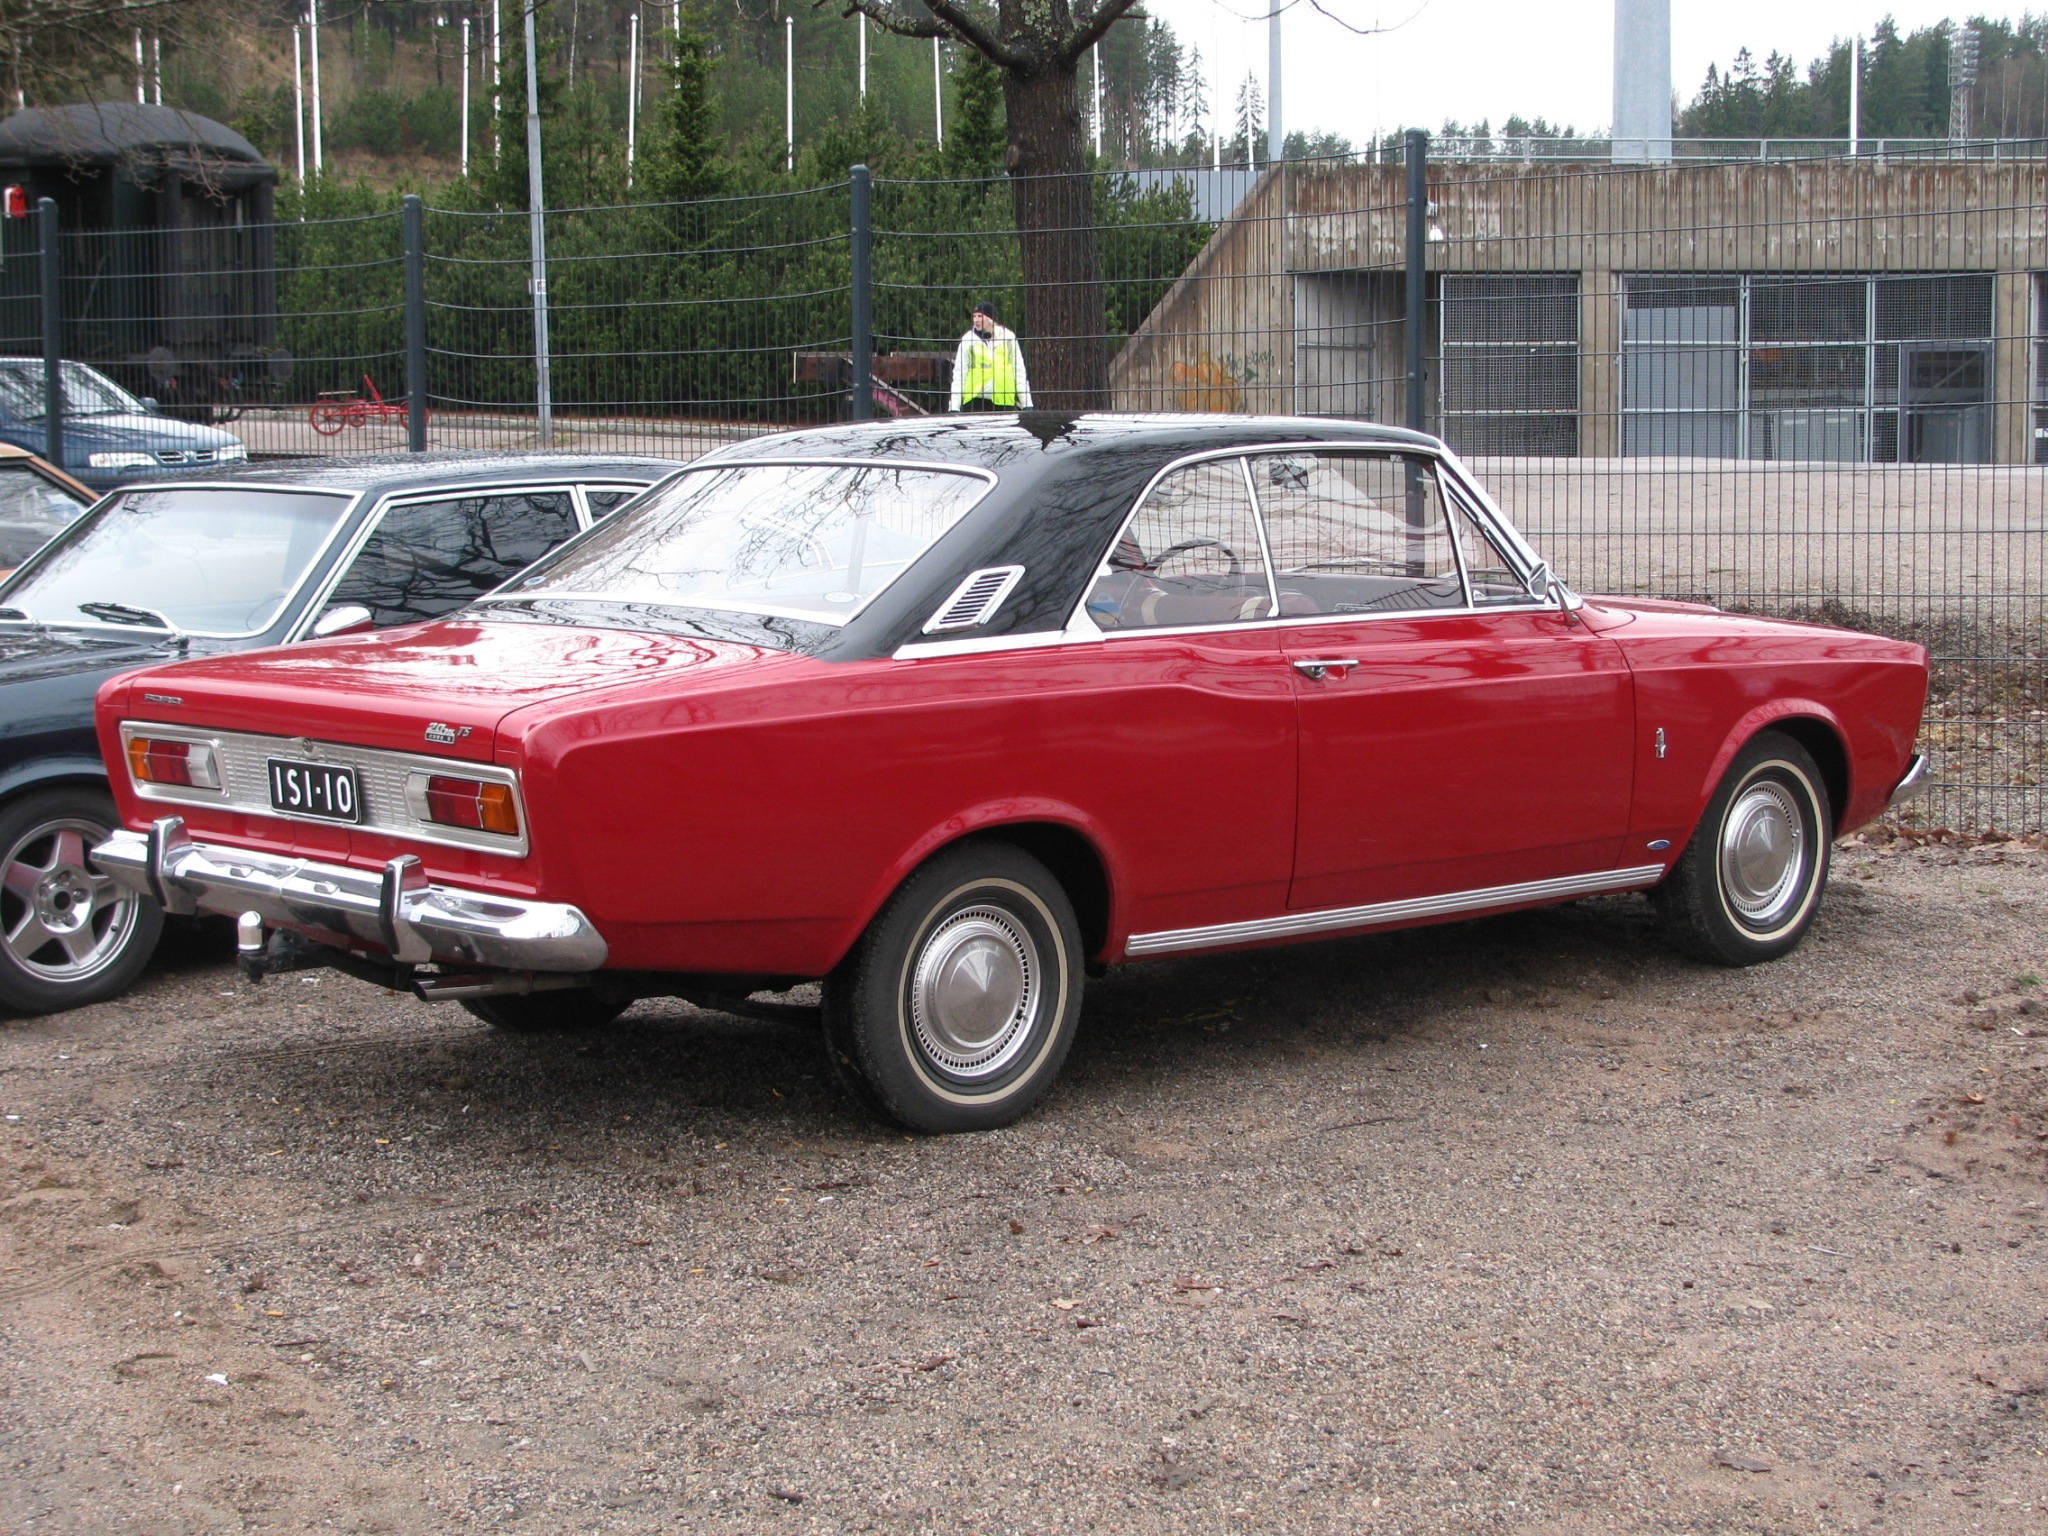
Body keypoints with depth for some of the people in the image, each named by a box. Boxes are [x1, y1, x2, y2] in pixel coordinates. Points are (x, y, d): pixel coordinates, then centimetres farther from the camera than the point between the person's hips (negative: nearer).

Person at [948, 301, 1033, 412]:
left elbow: (1019, 371, 10)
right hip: (975, 401, -1)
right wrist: (954, 407, -1)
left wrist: (1027, 403, 7)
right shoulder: (968, 340, 4)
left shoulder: (1008, 337, 7)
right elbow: (959, 374, 5)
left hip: (1004, 401, 1)